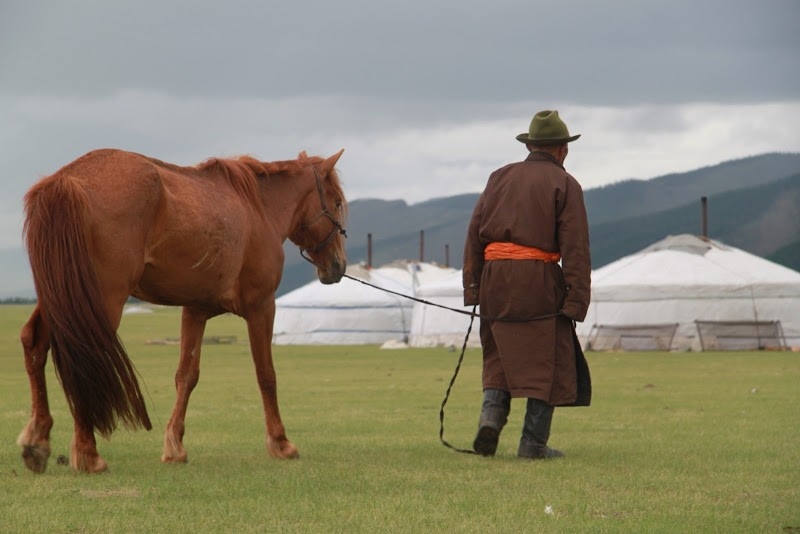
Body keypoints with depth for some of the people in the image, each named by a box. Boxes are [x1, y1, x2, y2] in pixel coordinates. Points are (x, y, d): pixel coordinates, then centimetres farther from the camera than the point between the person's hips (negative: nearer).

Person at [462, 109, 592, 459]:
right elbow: (575, 248, -7)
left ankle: (491, 415, -4)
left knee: (500, 357, 17)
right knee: (547, 361, 4)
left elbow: (474, 233, 10)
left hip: (495, 278, 4)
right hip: (539, 279, -4)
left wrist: (472, 287, 12)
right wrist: (576, 300, -8)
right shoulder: (564, 184, 1)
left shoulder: (500, 177, 14)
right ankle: (533, 441, 2)